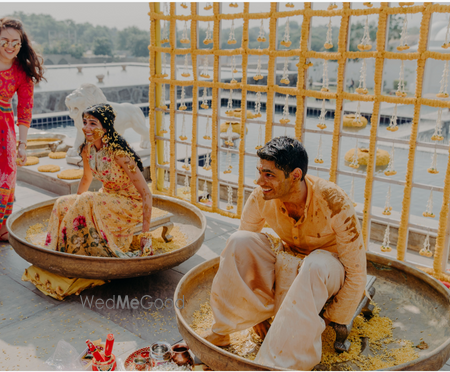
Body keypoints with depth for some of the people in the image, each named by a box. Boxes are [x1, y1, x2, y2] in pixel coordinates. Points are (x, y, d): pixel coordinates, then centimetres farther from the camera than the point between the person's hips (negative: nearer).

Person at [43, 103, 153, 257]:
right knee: (63, 204, -13)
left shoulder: (119, 152, -26)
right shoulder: (87, 149, -5)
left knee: (86, 201, -29)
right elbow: (87, 178, 16)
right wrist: (74, 203, 22)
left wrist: (146, 234, -26)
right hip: (107, 197, 7)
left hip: (131, 204, -7)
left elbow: (146, 193, -25)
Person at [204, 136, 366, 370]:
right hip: (287, 263, 4)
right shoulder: (261, 198, -19)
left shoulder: (334, 203, -30)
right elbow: (241, 254, -5)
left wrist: (333, 323, -17)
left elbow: (357, 273, -21)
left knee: (317, 264, -40)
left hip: (332, 272, -3)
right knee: (239, 241, -23)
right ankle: (219, 334, -13)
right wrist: (255, 313, -4)